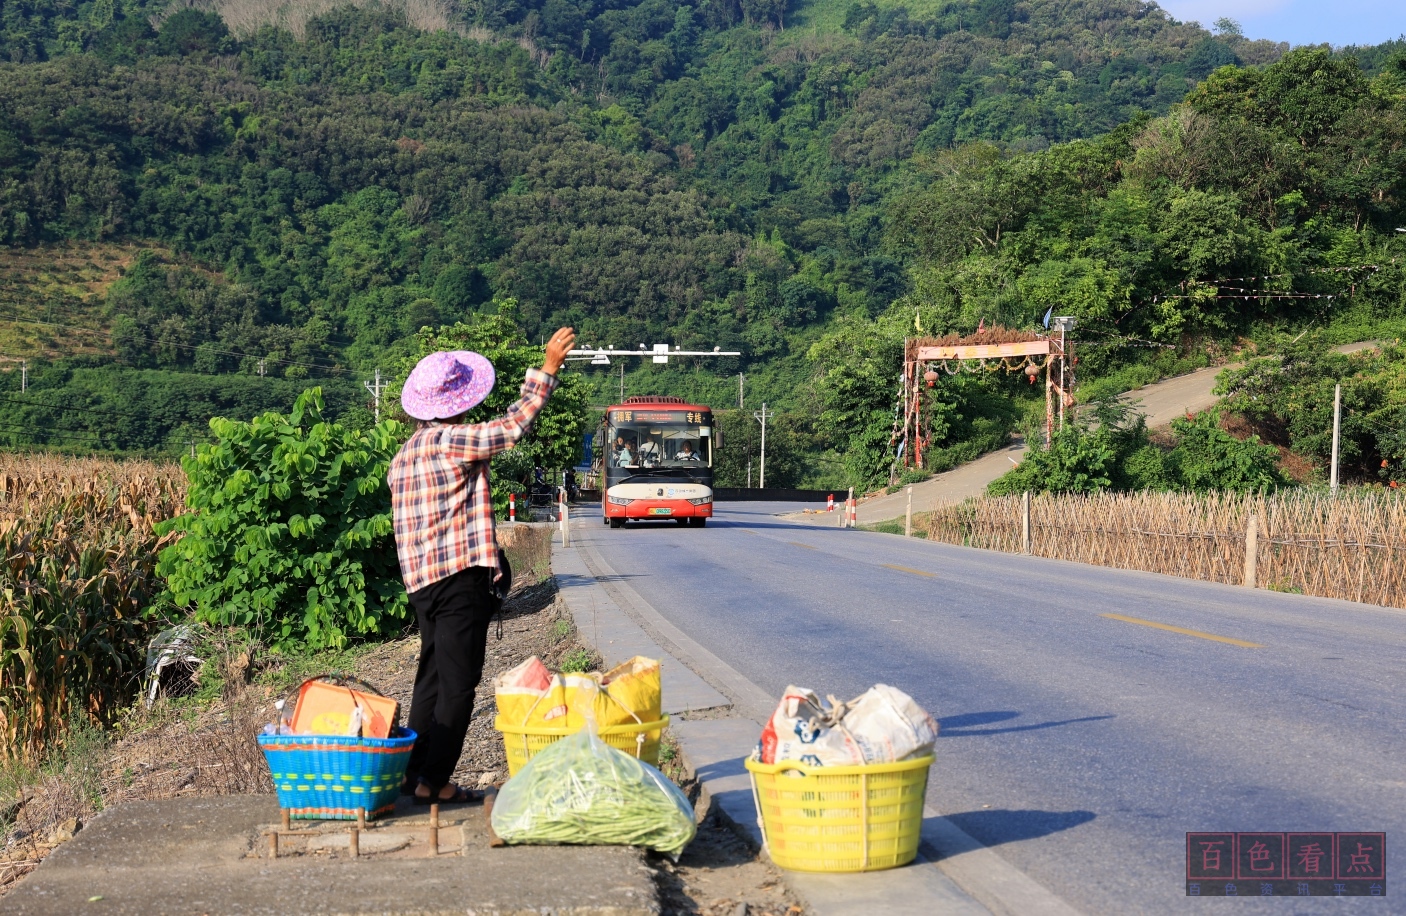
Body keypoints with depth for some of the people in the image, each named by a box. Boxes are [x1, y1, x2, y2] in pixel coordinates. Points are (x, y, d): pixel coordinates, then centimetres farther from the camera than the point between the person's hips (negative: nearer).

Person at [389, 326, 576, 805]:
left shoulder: (405, 454, 15)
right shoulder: (451, 440, -12)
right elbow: (513, 425, -15)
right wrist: (547, 369, -9)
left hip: (421, 579, 9)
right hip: (461, 575, -9)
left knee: (432, 677, 16)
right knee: (458, 682, -3)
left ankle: (414, 772, 19)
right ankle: (434, 782, -2)